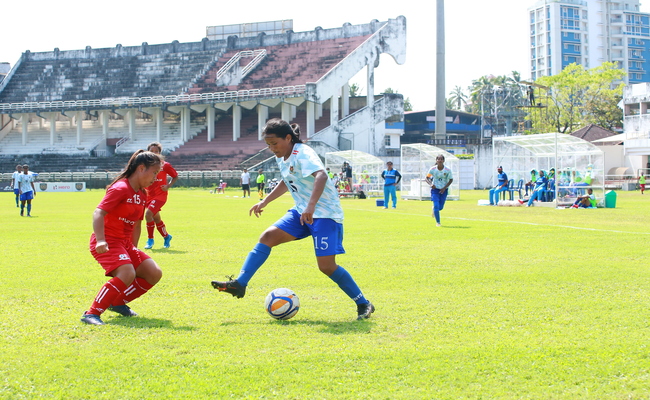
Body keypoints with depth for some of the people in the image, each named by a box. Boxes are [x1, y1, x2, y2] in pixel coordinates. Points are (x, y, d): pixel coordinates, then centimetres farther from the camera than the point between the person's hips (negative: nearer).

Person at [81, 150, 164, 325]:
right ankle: (92, 314, -25)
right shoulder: (121, 189, -15)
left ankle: (118, 302, 16)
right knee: (127, 274, -31)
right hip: (107, 242, -9)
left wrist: (134, 249, 19)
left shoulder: (142, 194, 12)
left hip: (125, 243, 9)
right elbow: (98, 213, -25)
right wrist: (100, 241, -36)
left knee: (154, 273, 0)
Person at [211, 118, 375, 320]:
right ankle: (239, 284, -6)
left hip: (325, 213, -8)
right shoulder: (282, 159, 9)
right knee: (267, 237, -5)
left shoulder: (303, 154, -18)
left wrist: (311, 205, -48)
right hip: (302, 212, 8)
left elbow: (321, 175, -37)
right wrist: (265, 202, 28)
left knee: (326, 265, -14)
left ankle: (364, 304, 0)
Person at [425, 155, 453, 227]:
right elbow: (427, 178, -3)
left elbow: (451, 180, -3)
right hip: (435, 189, -1)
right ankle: (438, 222, 2)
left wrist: (444, 188, -14)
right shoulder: (433, 169, -13)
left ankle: (434, 210, 44)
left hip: (443, 190, 1)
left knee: (440, 207, 6)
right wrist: (431, 184, -23)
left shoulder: (447, 170, -14)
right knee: (436, 206, -13)